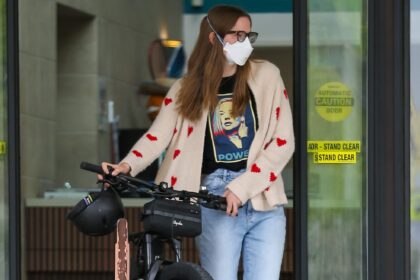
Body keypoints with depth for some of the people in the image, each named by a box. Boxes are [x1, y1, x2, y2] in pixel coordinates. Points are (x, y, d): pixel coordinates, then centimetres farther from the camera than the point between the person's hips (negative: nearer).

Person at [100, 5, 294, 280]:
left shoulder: (265, 75, 6)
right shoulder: (188, 88, 9)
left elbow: (283, 141, 0)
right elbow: (158, 135, -2)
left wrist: (242, 187, -10)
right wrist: (127, 166, -23)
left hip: (263, 200, 1)